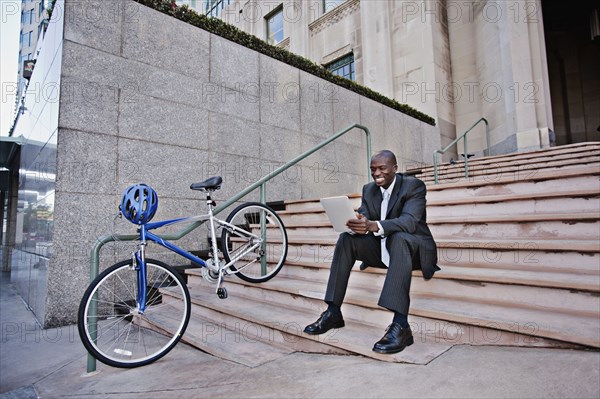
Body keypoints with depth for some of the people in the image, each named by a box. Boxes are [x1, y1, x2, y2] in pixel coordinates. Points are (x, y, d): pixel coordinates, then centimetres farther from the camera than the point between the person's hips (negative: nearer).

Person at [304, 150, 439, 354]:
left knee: (398, 237, -38)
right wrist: (357, 224, -31)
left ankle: (401, 325, -44)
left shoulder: (414, 185, -12)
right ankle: (333, 312, -16)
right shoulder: (369, 189, 6)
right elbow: (363, 217, -4)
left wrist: (373, 226, -46)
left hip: (414, 247, -5)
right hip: (382, 249, 6)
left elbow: (409, 221, -29)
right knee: (346, 239, -16)